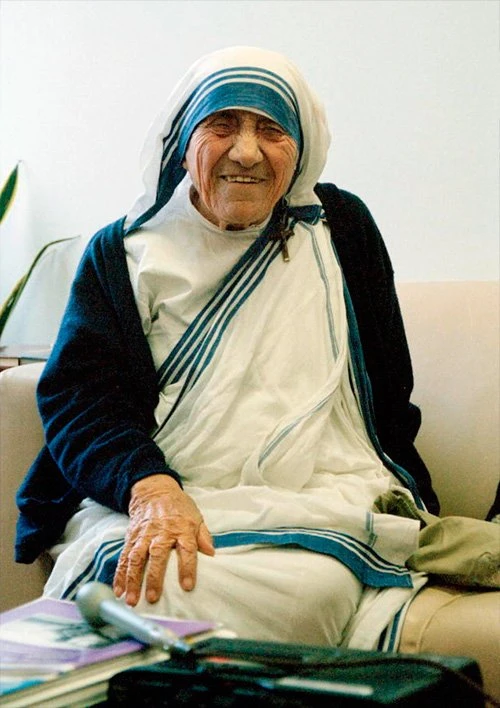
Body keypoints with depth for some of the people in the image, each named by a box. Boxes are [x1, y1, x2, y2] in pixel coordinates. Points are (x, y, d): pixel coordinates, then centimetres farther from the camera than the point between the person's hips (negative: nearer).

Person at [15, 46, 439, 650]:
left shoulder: (340, 230, 16)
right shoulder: (123, 253, 12)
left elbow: (389, 393, 18)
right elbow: (78, 393, -1)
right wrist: (150, 489, -21)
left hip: (324, 501, 1)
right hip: (153, 503, -1)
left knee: (306, 589, -34)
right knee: (146, 587, -36)